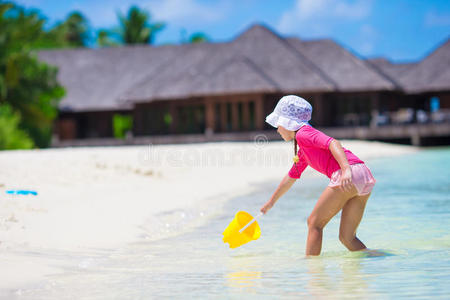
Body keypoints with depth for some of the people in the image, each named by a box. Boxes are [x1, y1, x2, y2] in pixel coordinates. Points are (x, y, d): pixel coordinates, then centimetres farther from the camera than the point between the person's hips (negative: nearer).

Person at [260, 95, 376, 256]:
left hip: (349, 176, -9)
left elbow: (333, 143, -14)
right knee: (347, 238, 11)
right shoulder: (304, 151, 32)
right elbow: (291, 177, 46)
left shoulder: (302, 133, 4)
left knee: (314, 223, 2)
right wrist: (271, 202, 58)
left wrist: (346, 169, -29)